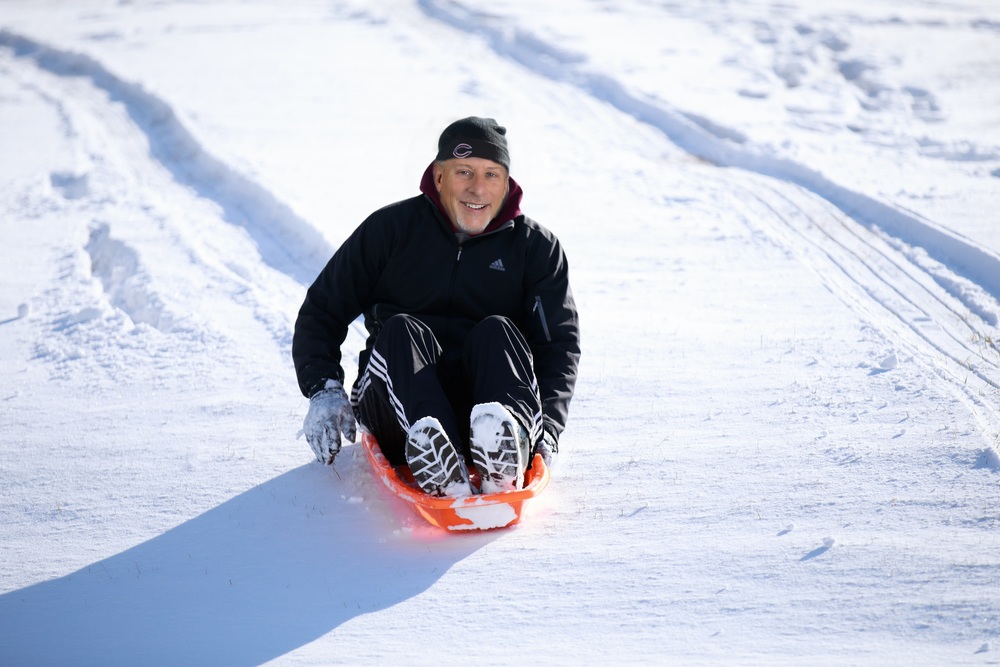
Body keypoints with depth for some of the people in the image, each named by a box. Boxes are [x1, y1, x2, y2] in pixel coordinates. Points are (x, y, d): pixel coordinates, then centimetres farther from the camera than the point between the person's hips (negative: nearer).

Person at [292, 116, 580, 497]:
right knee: (399, 330, -28)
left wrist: (548, 426, -15)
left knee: (497, 331, -27)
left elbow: (560, 342, 2)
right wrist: (324, 390, -7)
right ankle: (438, 469, -56)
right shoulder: (391, 228, 6)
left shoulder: (537, 247, 9)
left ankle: (504, 468, -57)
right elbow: (321, 311, 10)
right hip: (399, 410, 0)